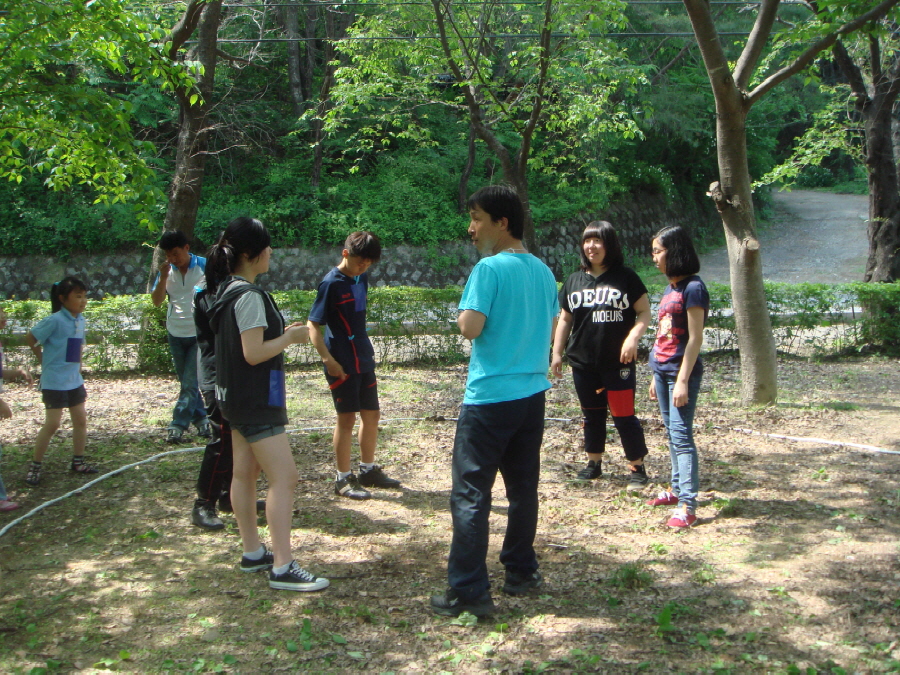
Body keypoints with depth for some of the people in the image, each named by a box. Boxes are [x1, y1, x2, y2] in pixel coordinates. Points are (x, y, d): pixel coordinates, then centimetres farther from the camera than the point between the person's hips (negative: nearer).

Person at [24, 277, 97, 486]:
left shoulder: (80, 320, 6)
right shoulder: (55, 320, -18)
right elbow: (30, 337, -11)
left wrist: (78, 365, 10)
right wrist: (42, 358, -3)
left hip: (74, 380, 8)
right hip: (54, 381, -8)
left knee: (81, 420, 10)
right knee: (52, 424, -6)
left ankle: (78, 461, 23)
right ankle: (35, 466, 6)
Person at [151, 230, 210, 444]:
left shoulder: (204, 267, -9)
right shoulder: (167, 270, 1)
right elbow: (156, 301, -3)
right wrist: (163, 277, -17)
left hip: (199, 334, -5)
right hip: (176, 334, 5)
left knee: (190, 383, -7)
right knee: (186, 382, 12)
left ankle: (178, 425, -4)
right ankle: (201, 419, 24)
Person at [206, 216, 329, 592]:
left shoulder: (228, 291, 11)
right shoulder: (250, 296, -20)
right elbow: (254, 353, -23)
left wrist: (282, 335, 10)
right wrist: (291, 337, -11)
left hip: (237, 398, 11)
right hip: (256, 402, -11)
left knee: (245, 473, 15)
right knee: (284, 477, -10)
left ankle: (252, 553, 26)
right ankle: (282, 568, -10)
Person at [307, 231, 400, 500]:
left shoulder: (361, 278, 8)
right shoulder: (331, 283, -15)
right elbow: (313, 325, -16)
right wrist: (328, 360, -23)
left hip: (364, 359, 8)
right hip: (343, 364, -8)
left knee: (372, 415, 13)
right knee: (347, 418, 0)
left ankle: (369, 470, 27)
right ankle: (343, 479, 11)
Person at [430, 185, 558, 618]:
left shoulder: (490, 268, -14)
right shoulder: (543, 271, 9)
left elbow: (470, 327, -21)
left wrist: (462, 316, -2)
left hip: (490, 398, -8)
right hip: (532, 393, 8)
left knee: (470, 494, -4)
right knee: (523, 487, 17)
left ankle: (468, 592, -3)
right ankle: (521, 572, 27)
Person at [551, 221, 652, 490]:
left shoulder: (625, 277, -2)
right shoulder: (574, 280, 11)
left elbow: (644, 312, -2)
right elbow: (565, 319, 16)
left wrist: (633, 337, -17)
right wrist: (557, 352, 12)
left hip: (618, 362, -4)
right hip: (583, 362, 4)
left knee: (624, 415, -3)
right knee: (592, 415, 13)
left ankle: (638, 468, 9)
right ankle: (594, 463, 26)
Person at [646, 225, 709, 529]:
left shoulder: (692, 288, -13)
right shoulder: (669, 288, 13)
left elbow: (694, 338, -16)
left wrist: (682, 380, -19)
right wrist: (657, 377, 17)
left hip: (681, 371, -9)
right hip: (662, 370, 9)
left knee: (681, 435, -11)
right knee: (672, 433, 15)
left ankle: (687, 506, -12)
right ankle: (677, 489, 26)